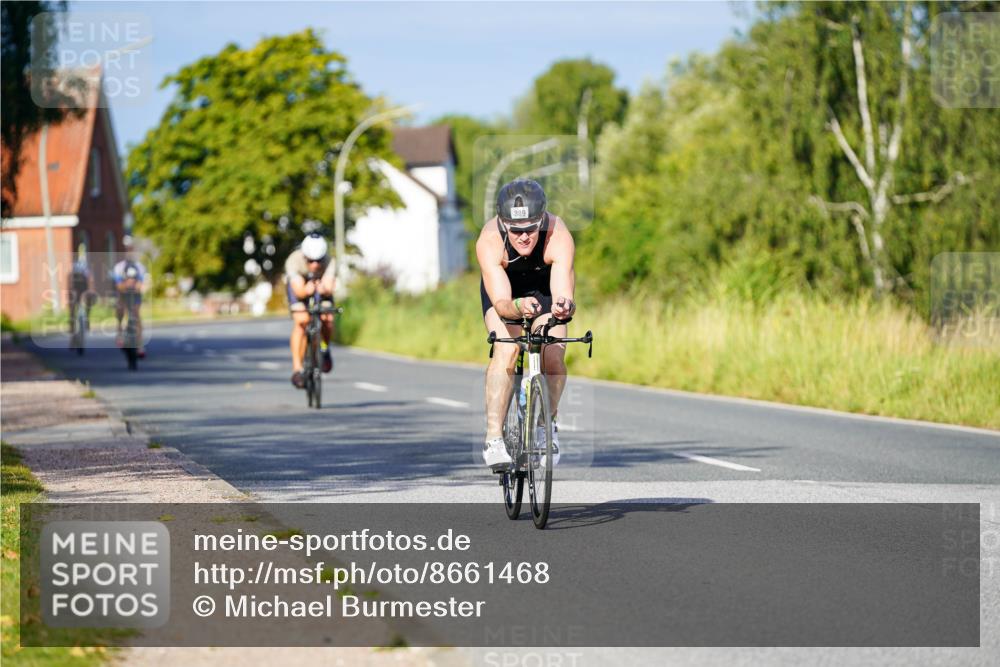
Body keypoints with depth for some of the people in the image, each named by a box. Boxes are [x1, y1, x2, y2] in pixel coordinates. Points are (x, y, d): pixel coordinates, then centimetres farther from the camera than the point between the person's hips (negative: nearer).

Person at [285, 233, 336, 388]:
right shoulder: (294, 261, -36)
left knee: (327, 319, -20)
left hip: (321, 285, 1)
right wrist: (306, 291, -64)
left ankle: (325, 349, 14)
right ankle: (297, 368, -21)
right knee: (301, 322, -23)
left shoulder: (328, 262, -34)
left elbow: (329, 288, -43)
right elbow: (298, 291, -42)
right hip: (299, 284, -1)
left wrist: (324, 290, -66)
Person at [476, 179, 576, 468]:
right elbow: (501, 302, -45)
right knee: (506, 350, -24)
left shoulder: (559, 237, -38)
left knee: (554, 357, -16)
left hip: (544, 287, 1)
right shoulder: (489, 241, -38)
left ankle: (548, 423, 13)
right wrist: (518, 307, -66)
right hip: (503, 285, -1)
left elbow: (563, 294, -47)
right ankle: (493, 438, -21)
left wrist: (563, 307, -70)